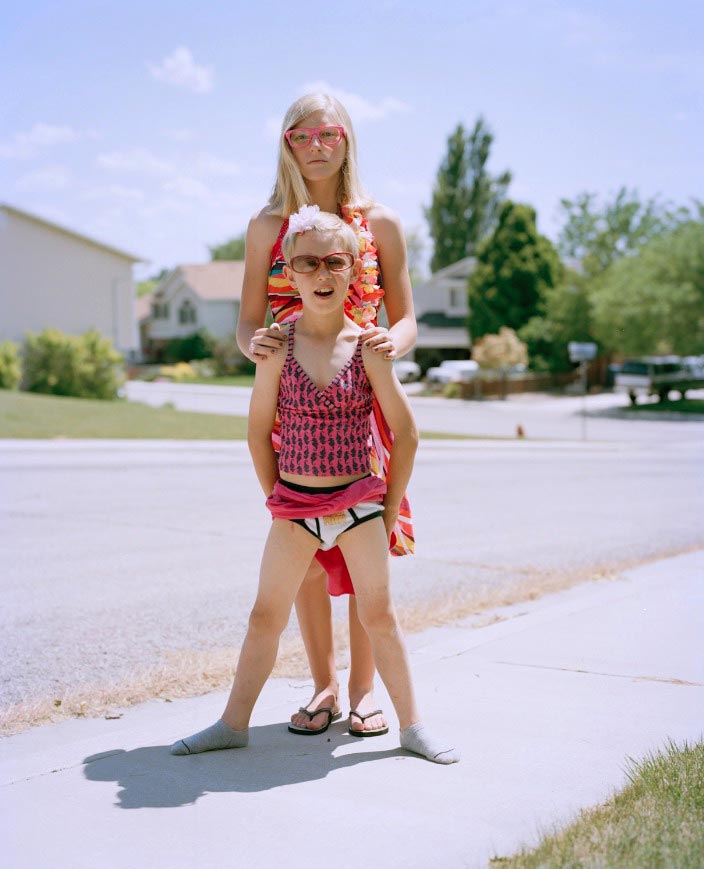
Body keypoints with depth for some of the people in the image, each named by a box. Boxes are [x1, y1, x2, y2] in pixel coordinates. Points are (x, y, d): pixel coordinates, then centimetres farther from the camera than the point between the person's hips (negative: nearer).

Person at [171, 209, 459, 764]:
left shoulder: (368, 347, -7)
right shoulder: (278, 347, -5)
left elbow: (406, 432, -2)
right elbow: (259, 431, 4)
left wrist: (390, 508, 0)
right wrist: (276, 498, 5)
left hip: (358, 504, -1)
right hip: (294, 507, 1)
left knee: (379, 617, 7)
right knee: (267, 616, 10)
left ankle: (412, 725, 20)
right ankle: (234, 723, 22)